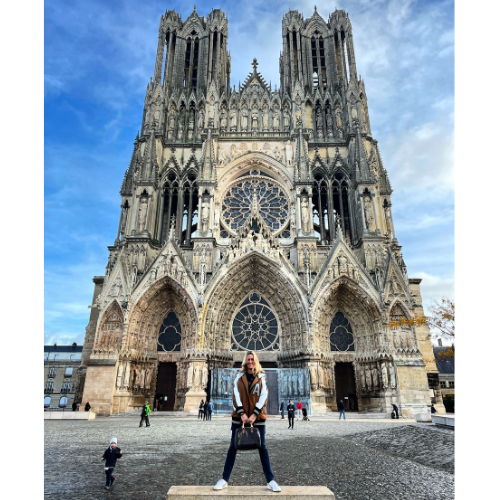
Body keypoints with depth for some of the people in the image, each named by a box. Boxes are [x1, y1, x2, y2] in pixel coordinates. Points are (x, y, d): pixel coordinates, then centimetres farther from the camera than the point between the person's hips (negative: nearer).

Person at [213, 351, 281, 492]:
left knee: (262, 447, 3)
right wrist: (241, 413, -15)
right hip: (239, 416, 1)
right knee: (233, 447, 5)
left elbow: (264, 396, -5)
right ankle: (224, 479, 15)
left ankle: (270, 481, 12)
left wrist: (255, 414, -15)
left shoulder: (261, 377, 4)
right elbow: (236, 394, -3)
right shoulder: (239, 376, 6)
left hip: (258, 417, -1)